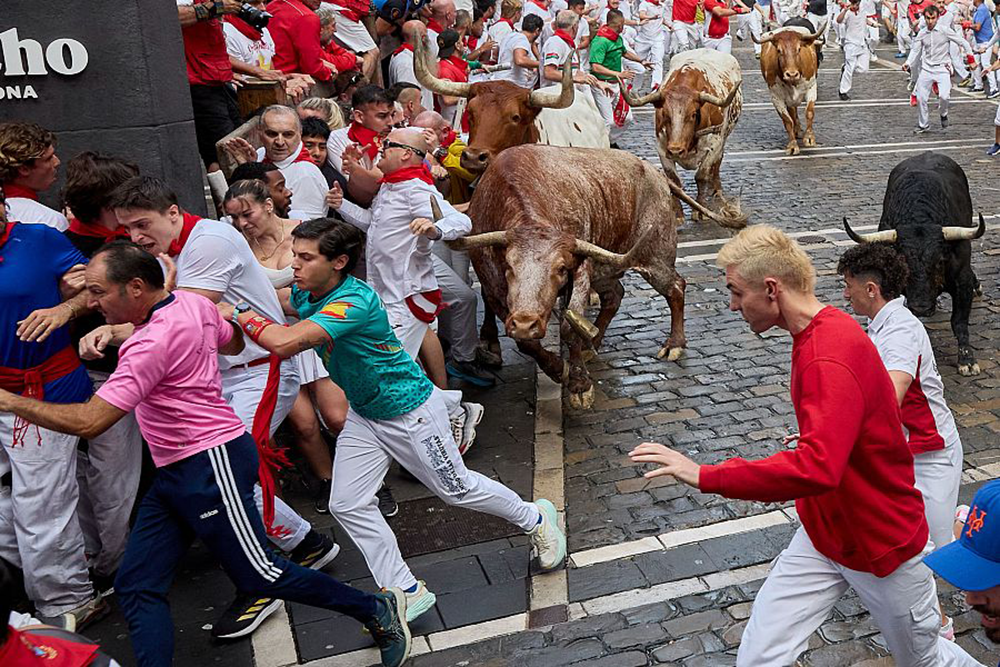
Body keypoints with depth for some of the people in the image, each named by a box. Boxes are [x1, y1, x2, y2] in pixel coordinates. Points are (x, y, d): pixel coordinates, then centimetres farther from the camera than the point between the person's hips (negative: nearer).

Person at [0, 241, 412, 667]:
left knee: (260, 576, 2)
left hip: (212, 466, -10)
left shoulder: (153, 342, -23)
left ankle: (378, 611, 17)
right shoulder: (193, 302, 4)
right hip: (176, 472, 10)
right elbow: (234, 343, 25)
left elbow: (88, 421, -25)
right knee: (136, 587, 6)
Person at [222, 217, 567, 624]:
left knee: (456, 489, 9)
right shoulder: (304, 293, -6)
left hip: (410, 409, -8)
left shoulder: (354, 301, -35)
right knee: (347, 506, 1)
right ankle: (406, 593, 14)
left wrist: (239, 313, -30)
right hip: (363, 414, 8)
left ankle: (535, 519, 36)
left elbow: (285, 343, -44)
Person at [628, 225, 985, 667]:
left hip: (883, 544, -7)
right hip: (821, 535, 8)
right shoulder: (814, 335, 1)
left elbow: (817, 469, -43)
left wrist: (705, 476, -40)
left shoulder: (832, 358, -31)